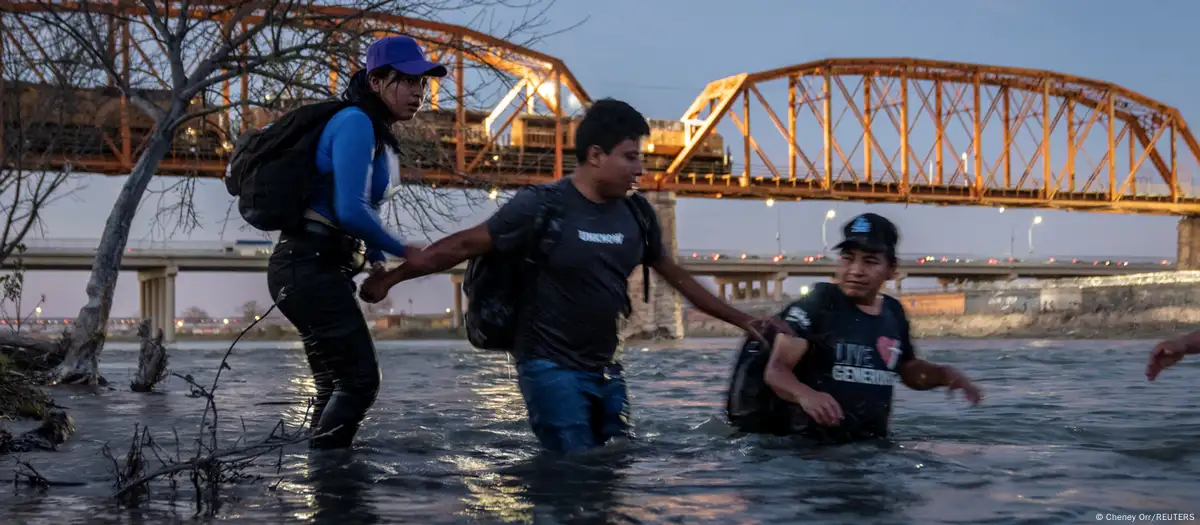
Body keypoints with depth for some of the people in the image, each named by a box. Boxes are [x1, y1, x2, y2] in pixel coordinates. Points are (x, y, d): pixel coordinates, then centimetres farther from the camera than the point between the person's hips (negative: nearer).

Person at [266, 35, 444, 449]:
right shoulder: (356, 123, -13)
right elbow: (350, 210, -23)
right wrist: (403, 252, -11)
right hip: (309, 266, -10)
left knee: (338, 386, 13)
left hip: (322, 268, 10)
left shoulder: (382, 136, 17)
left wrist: (376, 262, 4)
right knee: (360, 379, -11)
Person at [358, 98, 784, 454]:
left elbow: (676, 277, 15)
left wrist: (741, 319, 17)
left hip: (605, 369, 6)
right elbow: (465, 245, -8)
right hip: (551, 367, -6)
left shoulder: (635, 215, 4)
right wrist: (392, 277, -6)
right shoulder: (542, 205, -14)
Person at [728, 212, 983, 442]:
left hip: (870, 444, 5)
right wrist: (805, 394, -38)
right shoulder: (815, 306, -10)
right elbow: (776, 370, -17)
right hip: (808, 442, -5)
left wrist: (945, 374, 6)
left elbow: (909, 369, 26)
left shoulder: (894, 313, 9)